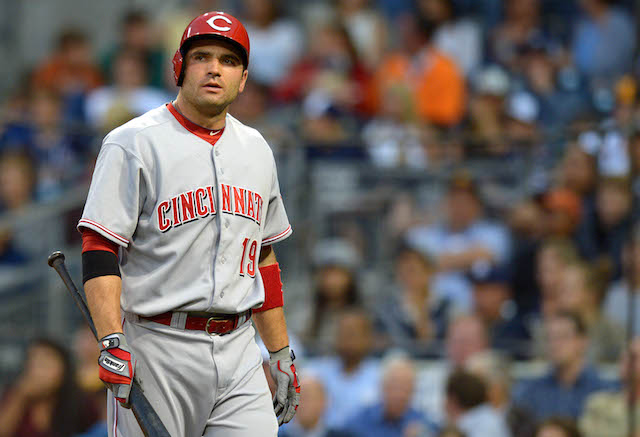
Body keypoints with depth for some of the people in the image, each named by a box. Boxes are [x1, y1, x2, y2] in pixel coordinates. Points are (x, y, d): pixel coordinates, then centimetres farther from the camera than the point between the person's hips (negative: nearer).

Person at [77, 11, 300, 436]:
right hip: (156, 349, -5)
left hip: (238, 351, 5)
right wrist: (112, 342, -23)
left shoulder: (257, 150, 15)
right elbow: (99, 248, -12)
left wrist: (281, 354, 19)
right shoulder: (134, 143, -5)